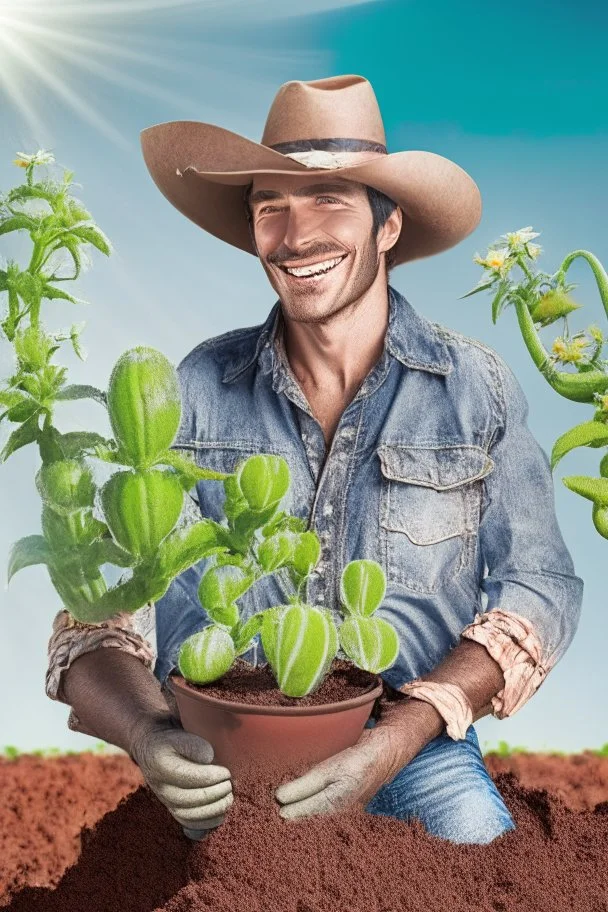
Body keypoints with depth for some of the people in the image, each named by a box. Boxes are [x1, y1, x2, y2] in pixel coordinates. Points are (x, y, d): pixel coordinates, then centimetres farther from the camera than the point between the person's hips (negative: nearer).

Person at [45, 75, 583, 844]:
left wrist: (399, 738, -18)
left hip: (417, 749, 1)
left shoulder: (478, 389, 0)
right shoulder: (197, 391, 0)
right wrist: (147, 734, -25)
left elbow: (540, 587, -3)